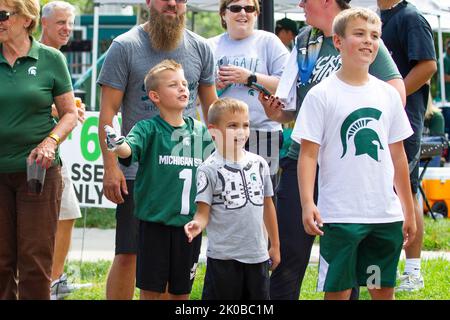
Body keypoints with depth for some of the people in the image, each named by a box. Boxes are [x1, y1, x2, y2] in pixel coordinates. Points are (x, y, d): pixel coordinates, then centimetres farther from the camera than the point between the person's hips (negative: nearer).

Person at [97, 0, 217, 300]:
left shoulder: (200, 48, 9)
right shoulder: (125, 46, -2)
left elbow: (211, 106, 17)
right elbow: (108, 110, -4)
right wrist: (111, 166, -12)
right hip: (138, 170, -3)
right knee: (128, 253, -5)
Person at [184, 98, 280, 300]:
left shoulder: (259, 164, 7)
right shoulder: (209, 169, -7)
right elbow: (203, 211, -9)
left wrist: (275, 245, 19)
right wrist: (197, 224, -33)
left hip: (257, 255, 5)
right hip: (223, 258, -5)